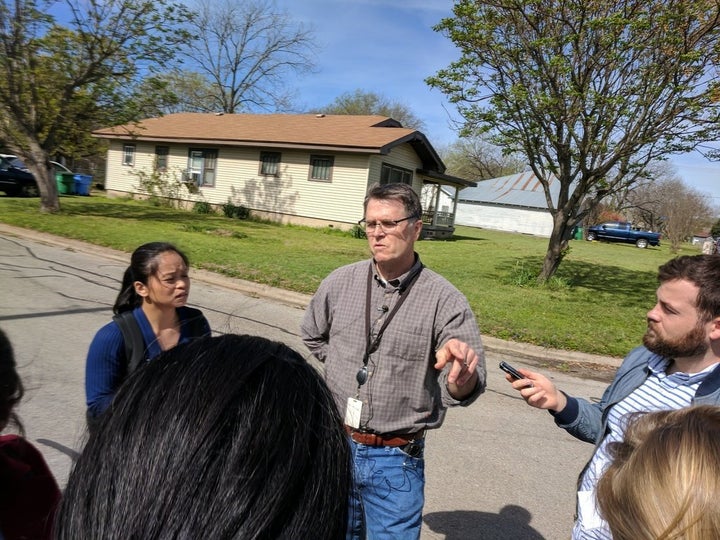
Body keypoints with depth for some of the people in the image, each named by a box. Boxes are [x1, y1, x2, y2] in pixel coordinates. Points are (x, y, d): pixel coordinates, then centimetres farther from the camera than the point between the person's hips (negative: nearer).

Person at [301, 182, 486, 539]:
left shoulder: (445, 299, -14)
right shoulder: (340, 282, -4)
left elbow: (466, 384, -18)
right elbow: (312, 336, 15)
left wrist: (460, 381, -40)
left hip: (396, 460, -3)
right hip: (335, 445, 4)